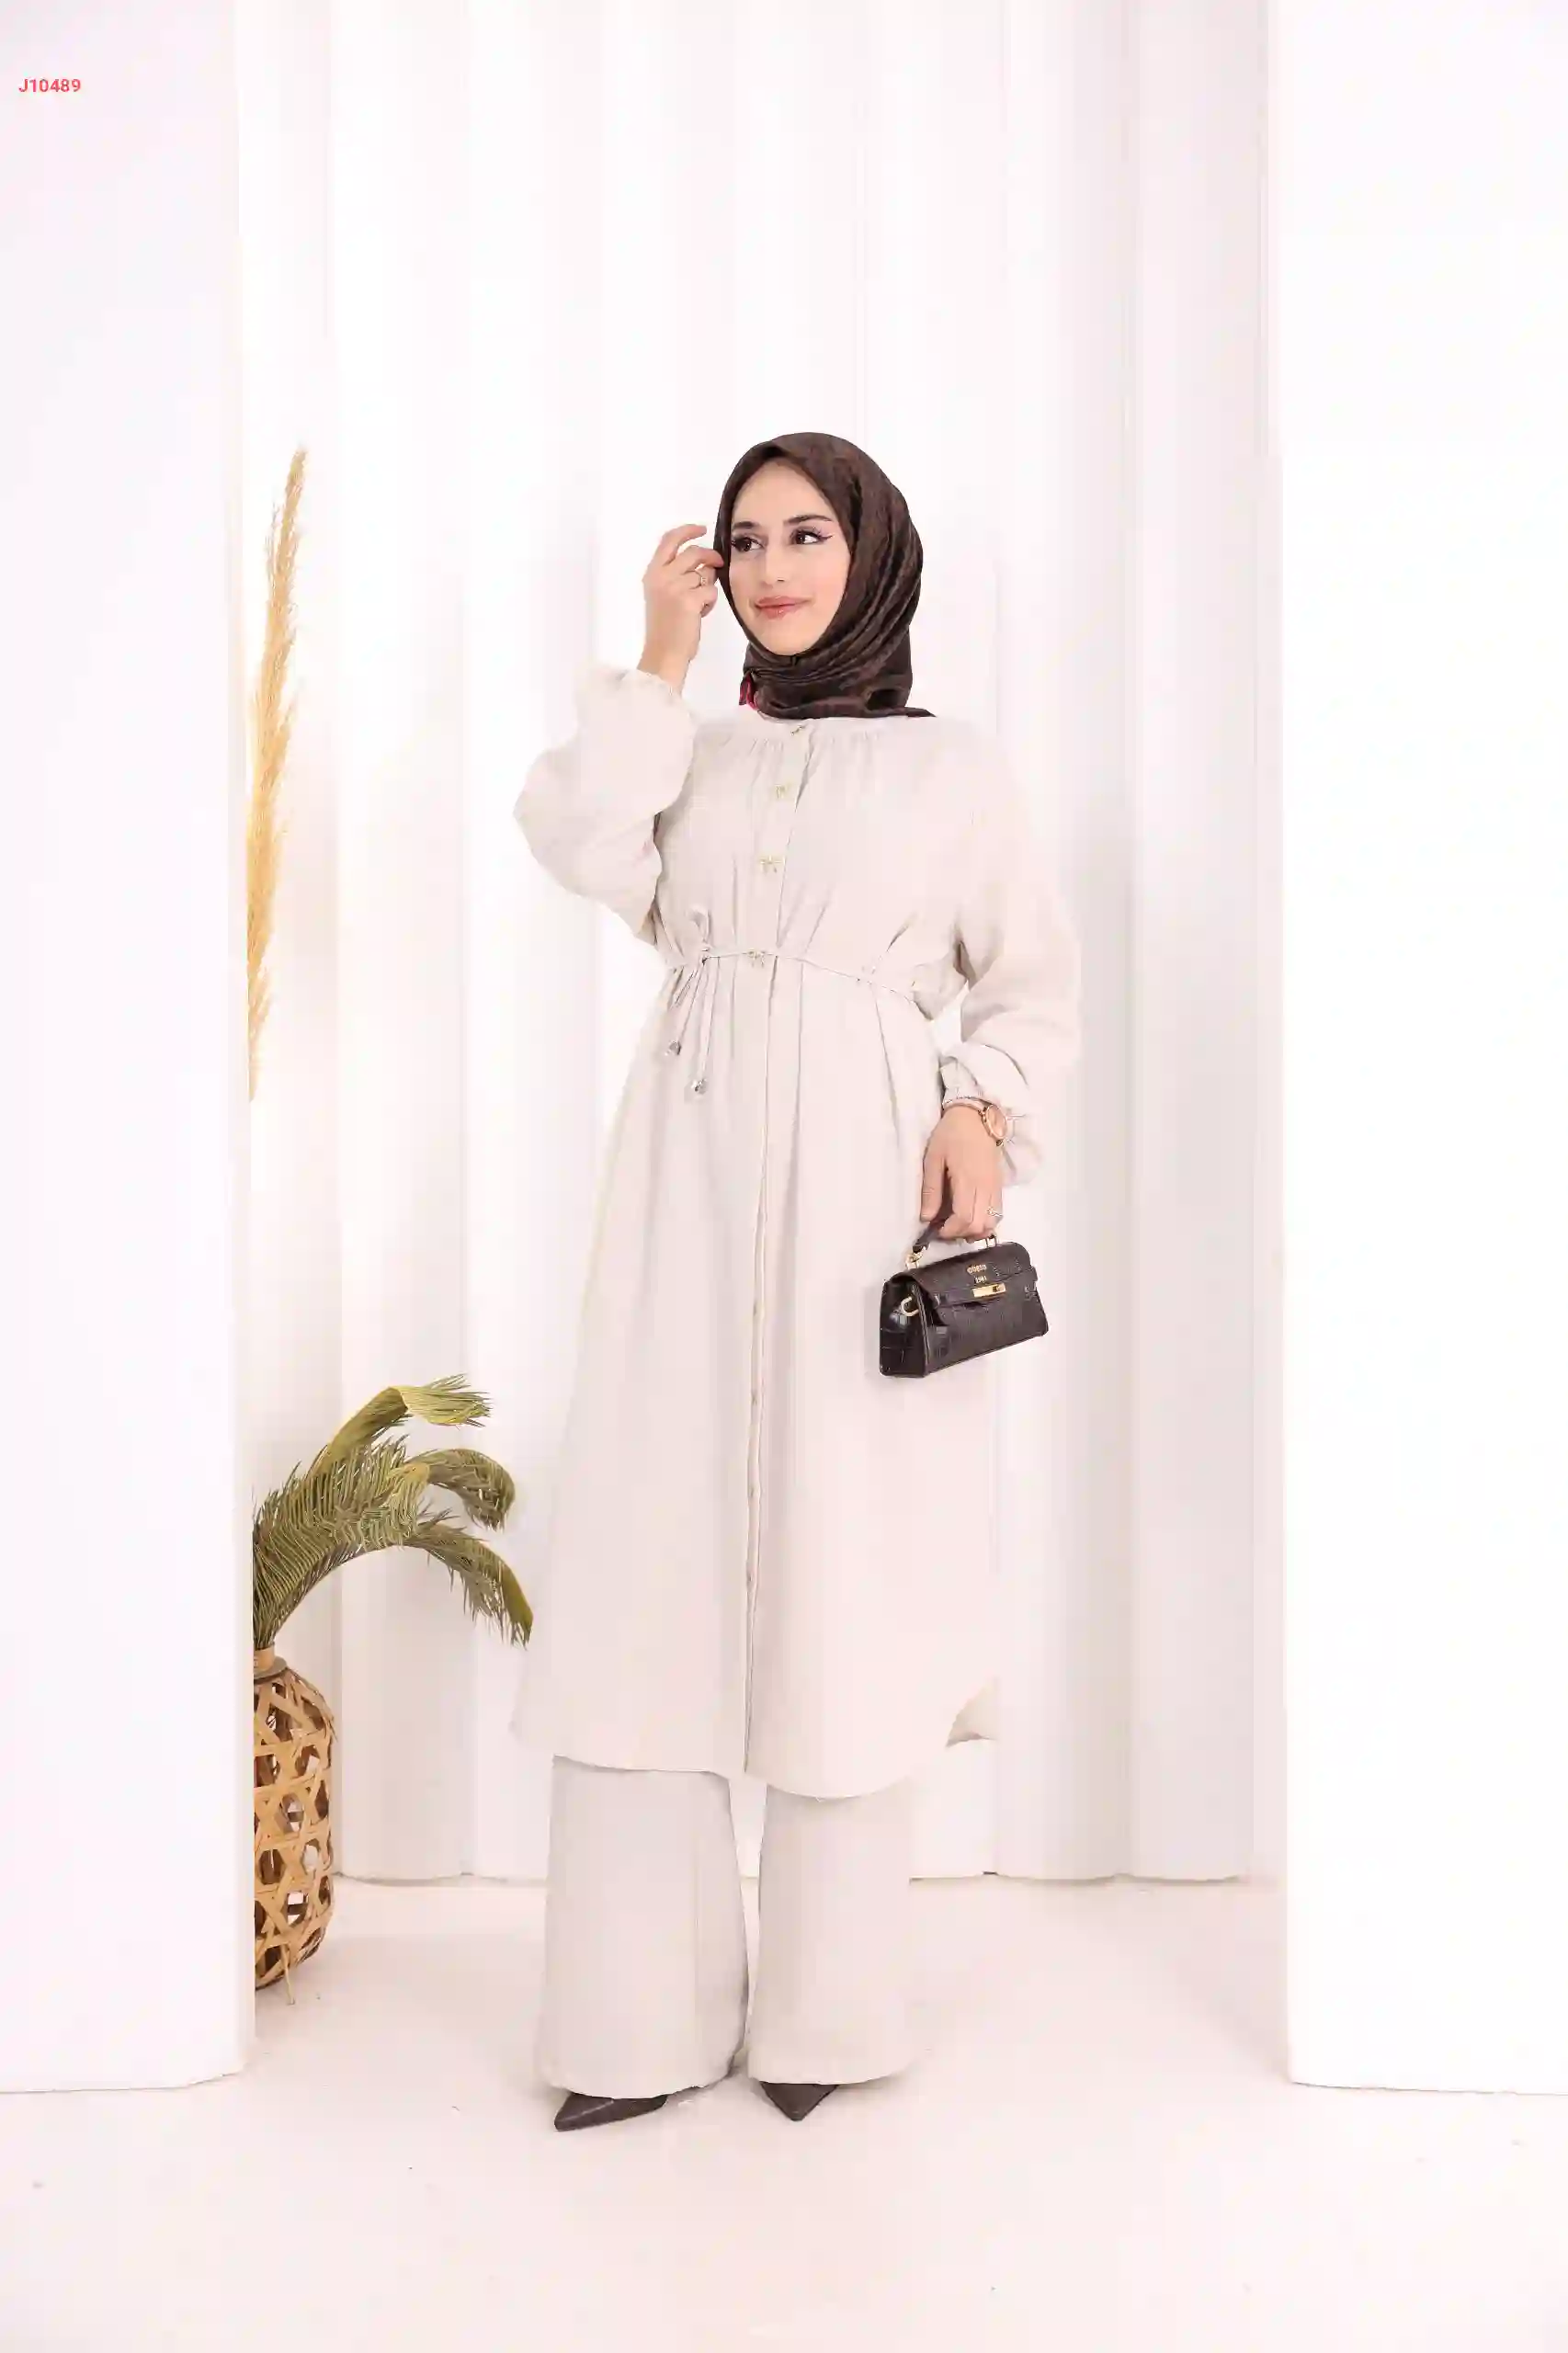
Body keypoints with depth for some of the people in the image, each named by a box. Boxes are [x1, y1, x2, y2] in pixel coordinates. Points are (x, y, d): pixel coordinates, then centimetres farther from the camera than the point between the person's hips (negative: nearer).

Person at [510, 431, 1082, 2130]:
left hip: (865, 1177, -2)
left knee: (845, 1571, -3)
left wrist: (984, 1110, -5)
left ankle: (826, 2013, 10)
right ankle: (642, 2017, 5)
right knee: (654, 1563, -3)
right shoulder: (694, 757, 18)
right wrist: (659, 657, 5)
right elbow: (580, 844, -3)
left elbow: (1035, 980, 12)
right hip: (690, 1175, 2)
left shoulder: (952, 770, 12)